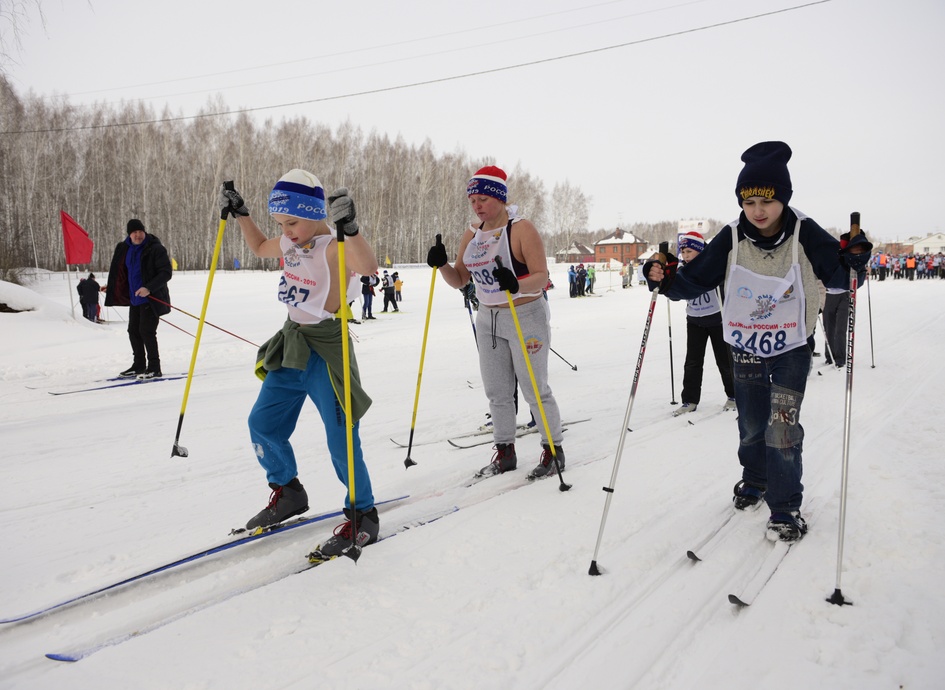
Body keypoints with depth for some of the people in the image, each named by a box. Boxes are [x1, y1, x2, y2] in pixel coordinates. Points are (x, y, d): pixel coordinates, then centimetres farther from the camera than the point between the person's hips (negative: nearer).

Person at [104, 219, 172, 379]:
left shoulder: (155, 249, -13)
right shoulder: (125, 249, 10)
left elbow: (166, 273, -18)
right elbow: (121, 271, 27)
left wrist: (149, 288, -26)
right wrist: (110, 287, 28)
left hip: (151, 298, -8)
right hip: (134, 298, 8)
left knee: (146, 331, -12)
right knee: (133, 331, 12)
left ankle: (154, 368, -6)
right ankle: (139, 366, 24)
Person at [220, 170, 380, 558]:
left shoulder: (334, 248, -20)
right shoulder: (289, 243, 4)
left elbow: (368, 267, -42)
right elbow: (259, 248, 27)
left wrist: (350, 227, -56)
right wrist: (239, 214, 16)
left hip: (326, 351, -9)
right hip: (291, 347, 9)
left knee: (341, 441, -7)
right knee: (262, 425, 14)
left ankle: (363, 517, 11)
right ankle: (287, 493, 35)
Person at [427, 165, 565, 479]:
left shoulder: (522, 229, -14)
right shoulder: (472, 234, 5)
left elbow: (542, 277, -20)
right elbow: (459, 280, 8)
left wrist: (517, 284, -39)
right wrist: (442, 265, -11)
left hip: (526, 318, -6)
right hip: (487, 320, 6)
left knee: (534, 390, 1)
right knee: (496, 391, 10)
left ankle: (553, 450, 17)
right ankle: (505, 452, 24)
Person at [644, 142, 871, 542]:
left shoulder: (805, 235, -15)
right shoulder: (731, 240, -11)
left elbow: (838, 276, -9)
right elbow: (695, 280, -8)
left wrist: (854, 260, -31)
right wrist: (665, 279, -26)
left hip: (791, 348, -2)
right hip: (745, 348, 3)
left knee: (782, 427, -8)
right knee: (751, 424, 15)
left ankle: (785, 508, 10)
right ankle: (755, 480, 44)